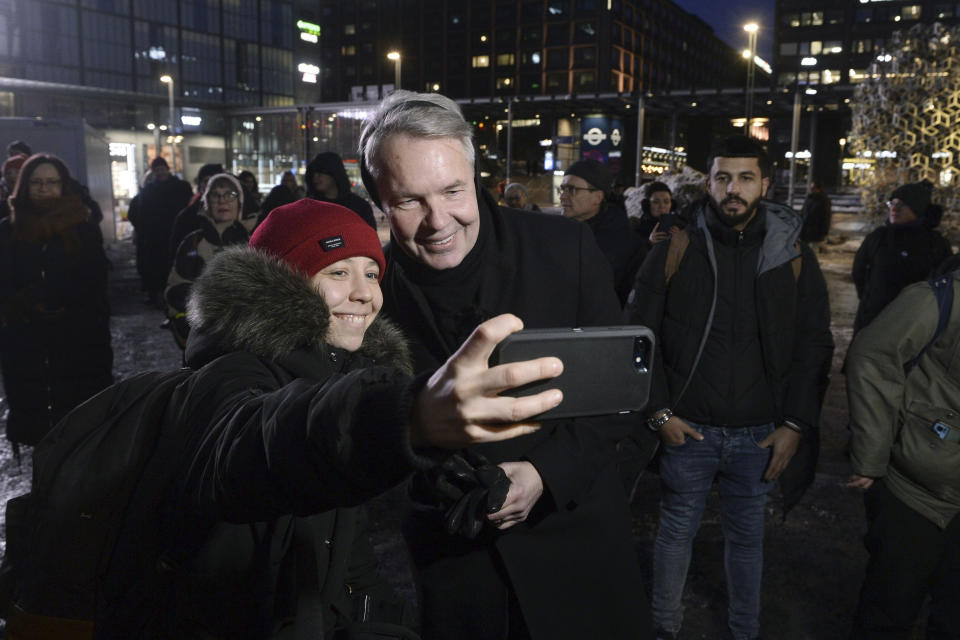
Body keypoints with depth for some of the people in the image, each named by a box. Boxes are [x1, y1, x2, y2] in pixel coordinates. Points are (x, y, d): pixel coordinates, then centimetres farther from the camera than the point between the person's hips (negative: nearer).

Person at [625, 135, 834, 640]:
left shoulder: (793, 257, 1)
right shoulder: (674, 250, -4)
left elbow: (813, 346, 4)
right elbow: (640, 334, -1)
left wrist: (796, 424, -2)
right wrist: (659, 411, -6)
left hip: (760, 434, 2)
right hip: (689, 428, -1)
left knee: (747, 536, 17)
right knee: (676, 531, 13)